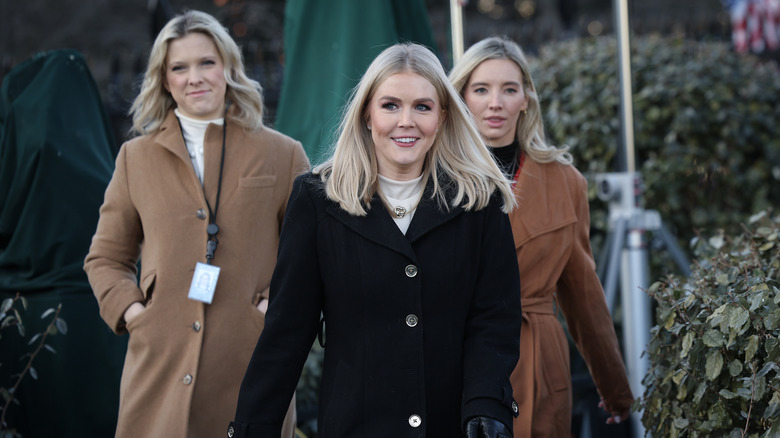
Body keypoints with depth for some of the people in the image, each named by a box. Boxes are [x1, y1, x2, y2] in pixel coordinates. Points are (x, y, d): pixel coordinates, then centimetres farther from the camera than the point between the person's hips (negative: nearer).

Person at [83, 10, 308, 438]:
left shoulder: (282, 155, 7)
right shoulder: (136, 157, 12)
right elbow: (105, 257, 18)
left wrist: (280, 304, -6)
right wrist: (128, 308, 0)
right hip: (161, 367, 1)